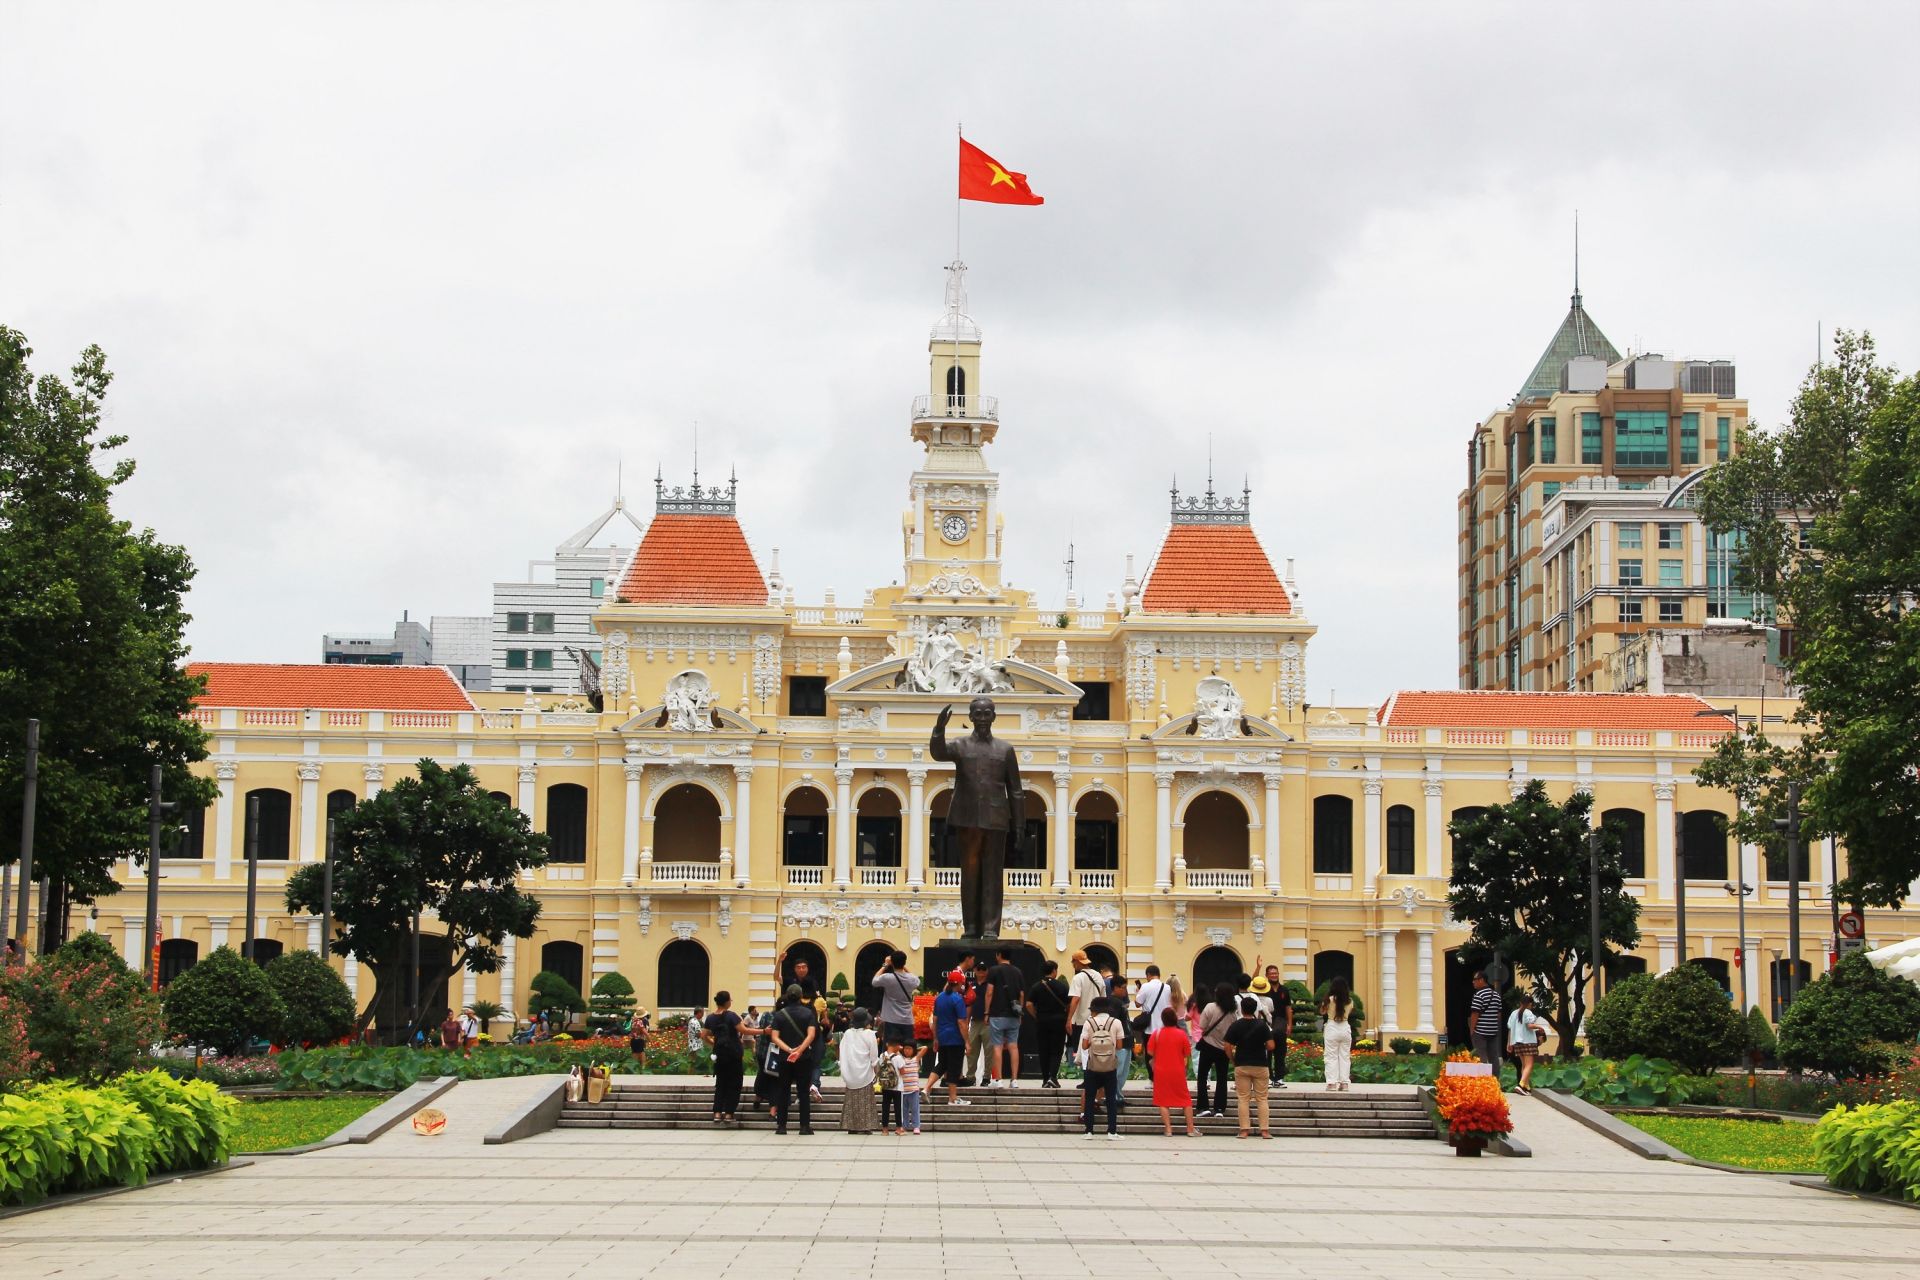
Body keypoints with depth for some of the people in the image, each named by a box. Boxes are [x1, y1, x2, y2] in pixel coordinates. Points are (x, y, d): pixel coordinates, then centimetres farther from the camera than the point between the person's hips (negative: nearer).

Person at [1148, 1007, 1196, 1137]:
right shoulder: (1181, 1034, -7)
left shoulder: (1156, 1034, -7)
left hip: (1161, 1072, 0)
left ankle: (1168, 1129, 0)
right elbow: (1187, 1053, -1)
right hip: (1178, 1072, 0)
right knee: (1186, 1099, 11)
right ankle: (1190, 1129, 11)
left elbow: (1150, 1052, -6)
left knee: (1163, 1101, 6)